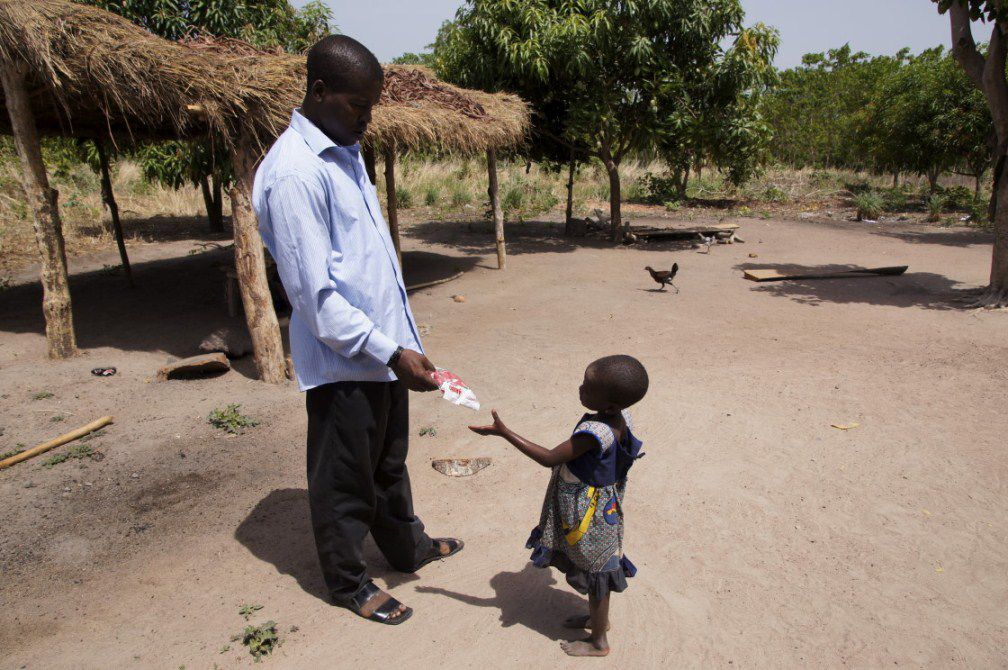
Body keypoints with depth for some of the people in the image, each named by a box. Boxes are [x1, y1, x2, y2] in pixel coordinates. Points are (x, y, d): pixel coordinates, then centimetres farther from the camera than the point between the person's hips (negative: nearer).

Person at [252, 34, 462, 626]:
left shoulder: (346, 153, 10)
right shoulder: (294, 172, -20)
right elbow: (314, 293, -23)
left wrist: (399, 344, 16)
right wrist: (390, 352, -23)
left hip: (384, 349, 9)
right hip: (343, 361, -9)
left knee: (389, 461, 25)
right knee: (345, 479, 11)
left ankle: (408, 547, 45)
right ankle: (349, 583, 32)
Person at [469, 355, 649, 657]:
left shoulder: (594, 432, -36)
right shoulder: (622, 417, -12)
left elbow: (549, 458, -26)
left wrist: (504, 432, -24)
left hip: (588, 515, -8)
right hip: (604, 504, 8)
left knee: (593, 572, 13)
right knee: (597, 569, 27)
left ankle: (598, 642, 35)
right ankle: (598, 618, 50)